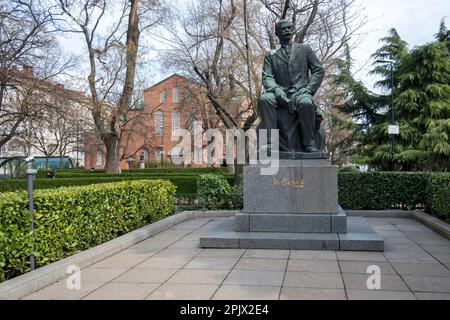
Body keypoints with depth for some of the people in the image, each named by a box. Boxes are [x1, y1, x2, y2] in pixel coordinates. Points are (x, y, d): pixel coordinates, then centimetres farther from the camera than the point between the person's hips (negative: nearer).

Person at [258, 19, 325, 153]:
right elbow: (267, 77, 5)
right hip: (281, 94, 1)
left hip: (300, 92, -1)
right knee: (264, 99, -32)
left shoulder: (305, 49, 17)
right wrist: (276, 89, -18)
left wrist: (308, 89, -6)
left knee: (306, 103, -36)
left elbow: (319, 70, 11)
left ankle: (309, 144, -22)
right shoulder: (271, 55, 17)